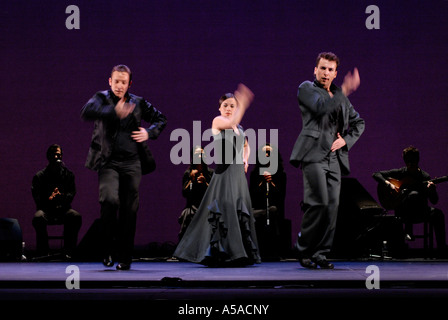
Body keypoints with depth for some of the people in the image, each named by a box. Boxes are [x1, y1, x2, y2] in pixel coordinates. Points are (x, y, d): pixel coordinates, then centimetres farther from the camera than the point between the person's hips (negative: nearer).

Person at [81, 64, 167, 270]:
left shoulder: (138, 103, 12)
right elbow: (87, 112, -18)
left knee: (129, 210, 2)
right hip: (109, 162, -3)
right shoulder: (102, 98, 4)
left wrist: (149, 133, 5)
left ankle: (124, 258, 12)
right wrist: (114, 112, -30)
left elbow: (161, 119, 25)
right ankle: (109, 249, -5)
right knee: (110, 200, -23)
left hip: (132, 162, 3)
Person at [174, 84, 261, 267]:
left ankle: (238, 254, 14)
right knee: (223, 210, -12)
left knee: (240, 212, 7)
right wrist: (243, 103, -29)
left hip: (238, 174, 7)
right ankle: (219, 253, -8)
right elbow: (231, 123, -25)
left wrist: (245, 160, 13)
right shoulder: (217, 121, -3)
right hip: (223, 174, -7)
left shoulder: (240, 128, 16)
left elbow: (246, 146, 33)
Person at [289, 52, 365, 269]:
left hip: (334, 158, 6)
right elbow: (321, 107, -16)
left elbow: (358, 123, 28)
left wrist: (346, 140, 10)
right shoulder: (306, 88, 4)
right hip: (314, 155, -6)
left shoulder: (340, 96, 21)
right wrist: (345, 90, -22)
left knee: (332, 205, -2)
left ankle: (320, 254, 4)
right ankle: (304, 251, -3)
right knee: (320, 203, -16)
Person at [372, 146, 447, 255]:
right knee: (414, 194, -35)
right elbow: (375, 174, 4)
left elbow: (434, 201, 3)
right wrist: (388, 184, -13)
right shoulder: (400, 173, 5)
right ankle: (408, 231, -32)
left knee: (438, 214, -30)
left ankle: (442, 249, -26)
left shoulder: (425, 177, 7)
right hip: (402, 211, -2)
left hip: (420, 211, 2)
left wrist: (432, 189, -19)